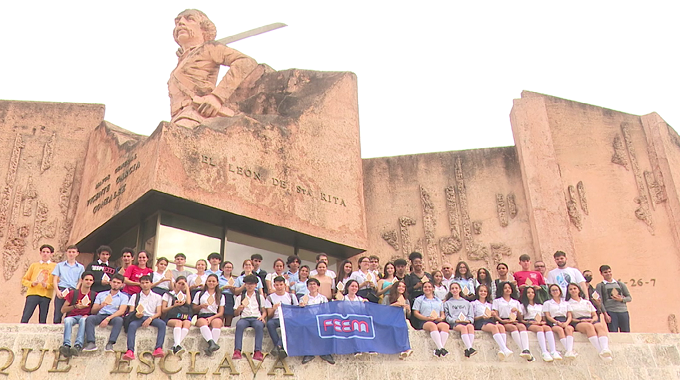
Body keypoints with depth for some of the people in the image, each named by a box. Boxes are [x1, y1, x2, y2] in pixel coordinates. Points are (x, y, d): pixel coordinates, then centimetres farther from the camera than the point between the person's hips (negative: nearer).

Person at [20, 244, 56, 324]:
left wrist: (47, 285, -13)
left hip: (46, 295, -1)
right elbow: (24, 280, 15)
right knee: (25, 317, -9)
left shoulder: (54, 266, 13)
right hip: (32, 293, 1)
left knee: (42, 320, -1)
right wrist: (32, 283, -5)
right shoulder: (34, 265, 19)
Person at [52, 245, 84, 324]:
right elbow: (54, 280, 9)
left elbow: (80, 281, 9)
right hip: (61, 291, 0)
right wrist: (57, 291, -8)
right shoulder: (60, 265, 16)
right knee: (58, 314, -6)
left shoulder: (80, 267, 15)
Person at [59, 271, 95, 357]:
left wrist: (88, 315, -9)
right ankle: (66, 345, -50)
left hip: (84, 317, -1)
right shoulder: (73, 293, 12)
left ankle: (78, 346, -53)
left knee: (83, 320, -37)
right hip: (72, 316, 1)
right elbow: (63, 310, 7)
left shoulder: (94, 295, 13)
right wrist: (75, 306, -8)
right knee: (67, 320, -35)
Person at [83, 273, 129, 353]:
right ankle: (91, 343, -39)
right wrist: (101, 306, -11)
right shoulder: (101, 295, 21)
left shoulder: (124, 297, 12)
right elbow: (93, 311, 12)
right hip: (100, 315, 2)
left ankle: (110, 344, -42)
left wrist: (108, 319, -20)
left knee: (119, 320, -36)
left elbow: (121, 311, -6)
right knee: (89, 318, -29)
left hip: (113, 317, -2)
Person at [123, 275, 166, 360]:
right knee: (132, 325, -35)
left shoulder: (157, 297, 18)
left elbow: (159, 312, 7)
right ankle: (130, 351, -48)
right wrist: (136, 314, -14)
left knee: (162, 323, -34)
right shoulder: (135, 296, 21)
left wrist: (150, 318, -13)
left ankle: (158, 349, -46)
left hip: (152, 317, 0)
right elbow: (131, 311, 11)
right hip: (139, 317, 0)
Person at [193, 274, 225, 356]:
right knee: (202, 321, -38)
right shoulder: (199, 294, 21)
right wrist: (201, 306, -5)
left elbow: (221, 313, 10)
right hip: (201, 316, 0)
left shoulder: (220, 296, 20)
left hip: (215, 317, 0)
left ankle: (210, 347, -49)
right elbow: (193, 309, 16)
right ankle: (212, 343, -58)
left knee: (217, 322, -37)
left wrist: (211, 318, -9)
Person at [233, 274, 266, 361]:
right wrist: (239, 308, -6)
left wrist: (262, 316, -7)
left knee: (259, 325, -38)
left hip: (256, 318, 0)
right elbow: (235, 314, 16)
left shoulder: (260, 296, 21)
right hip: (244, 318, 0)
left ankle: (258, 352, -47)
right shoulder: (240, 297, 20)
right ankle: (237, 351, -46)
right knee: (239, 325, -37)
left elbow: (264, 311, 16)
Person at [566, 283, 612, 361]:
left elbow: (595, 315, 22)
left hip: (591, 321, 4)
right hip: (578, 323, -4)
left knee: (601, 326, -34)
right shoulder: (568, 303, 17)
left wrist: (592, 319, -2)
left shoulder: (587, 302, 29)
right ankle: (600, 351, -56)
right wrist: (579, 320, -12)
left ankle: (605, 349, -59)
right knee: (589, 326, -40)